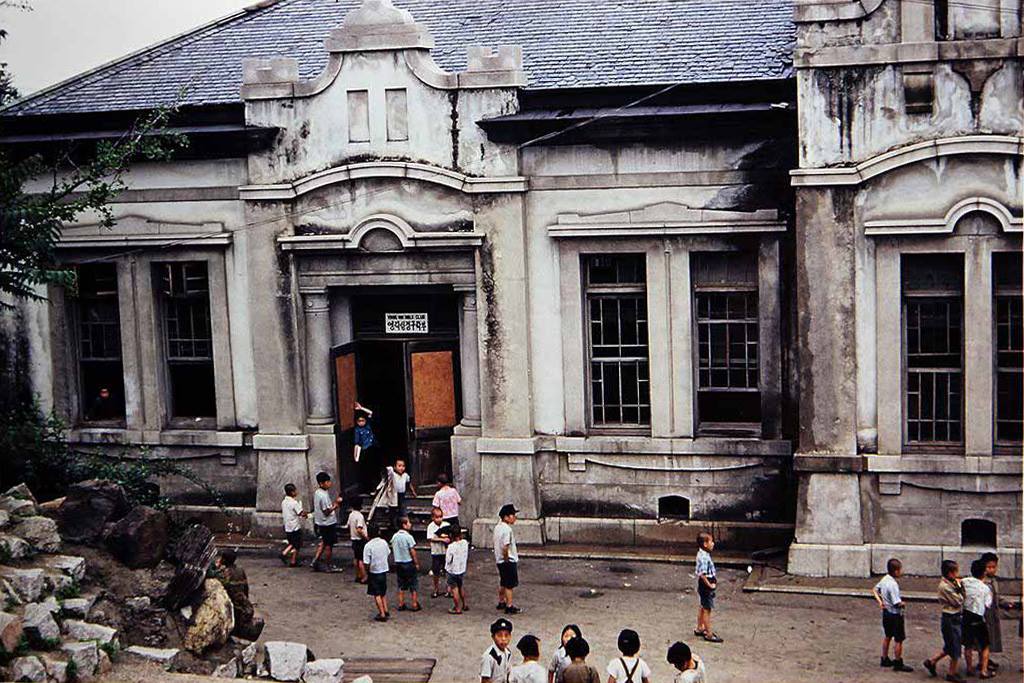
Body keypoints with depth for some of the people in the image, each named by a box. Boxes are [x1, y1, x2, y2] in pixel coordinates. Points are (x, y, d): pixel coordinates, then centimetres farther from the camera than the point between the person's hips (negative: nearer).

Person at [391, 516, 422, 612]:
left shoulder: (394, 537, 1)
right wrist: (417, 563, -6)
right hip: (409, 563, -5)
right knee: (414, 585, 6)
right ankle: (415, 605, 8)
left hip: (398, 563, 6)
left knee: (401, 585, 15)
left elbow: (392, 550, 8)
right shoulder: (408, 537, -17)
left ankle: (401, 604, 18)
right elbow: (412, 552, -15)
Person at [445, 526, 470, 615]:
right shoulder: (465, 543, -8)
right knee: (461, 588, 23)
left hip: (453, 571, -6)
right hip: (462, 570, 6)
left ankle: (457, 609, 13)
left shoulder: (451, 546, -24)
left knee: (454, 589, 6)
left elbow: (448, 560, -17)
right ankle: (464, 605, 34)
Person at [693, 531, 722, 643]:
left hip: (703, 585, 10)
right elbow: (702, 574, -30)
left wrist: (714, 578, 12)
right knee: (707, 609, -2)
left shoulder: (702, 554, 6)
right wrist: (709, 585, -20)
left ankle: (699, 629, 34)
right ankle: (709, 634, 4)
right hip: (706, 586, -10)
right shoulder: (704, 557, -26)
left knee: (702, 607, 21)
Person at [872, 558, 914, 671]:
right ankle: (898, 664, 10)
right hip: (895, 615, -9)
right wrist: (903, 604, -7)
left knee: (887, 637, 21)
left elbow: (874, 590, 14)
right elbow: (897, 603, -28)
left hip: (886, 612, 9)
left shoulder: (884, 579, 0)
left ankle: (885, 660, 31)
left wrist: (880, 602, 8)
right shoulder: (893, 584, -27)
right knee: (898, 640, 3)